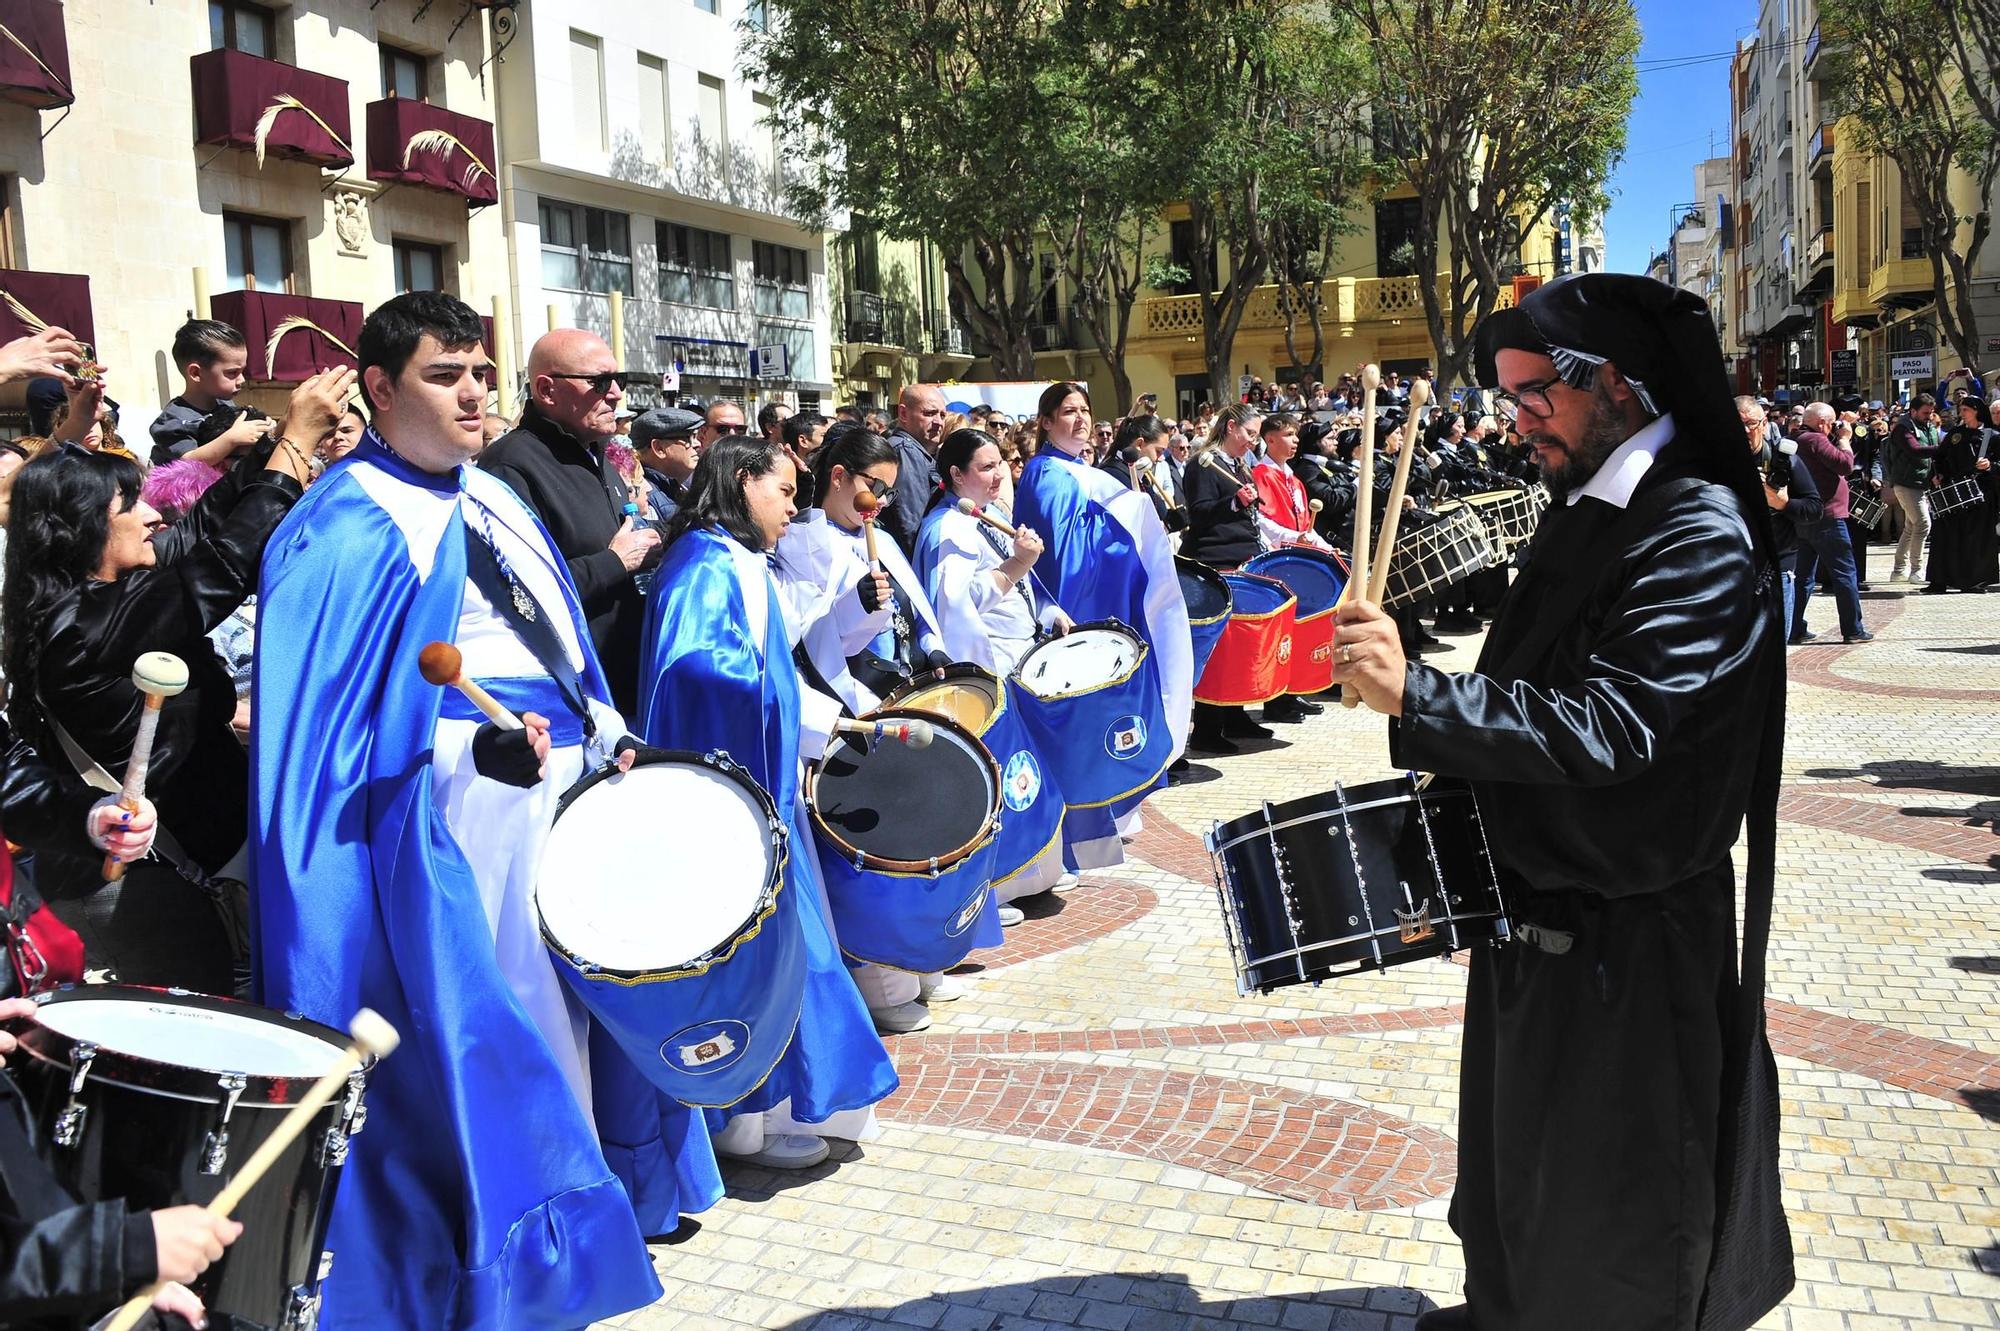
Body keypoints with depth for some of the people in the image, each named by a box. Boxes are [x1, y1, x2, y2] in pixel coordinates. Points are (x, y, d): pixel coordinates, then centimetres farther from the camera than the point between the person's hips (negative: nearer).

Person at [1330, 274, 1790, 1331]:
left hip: (1628, 936, -8)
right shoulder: (1584, 507, 6)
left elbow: (1612, 727, -31)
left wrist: (1414, 695, -37)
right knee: (1520, 1145, 25)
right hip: (1534, 904, 8)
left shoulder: (1700, 533, -21)